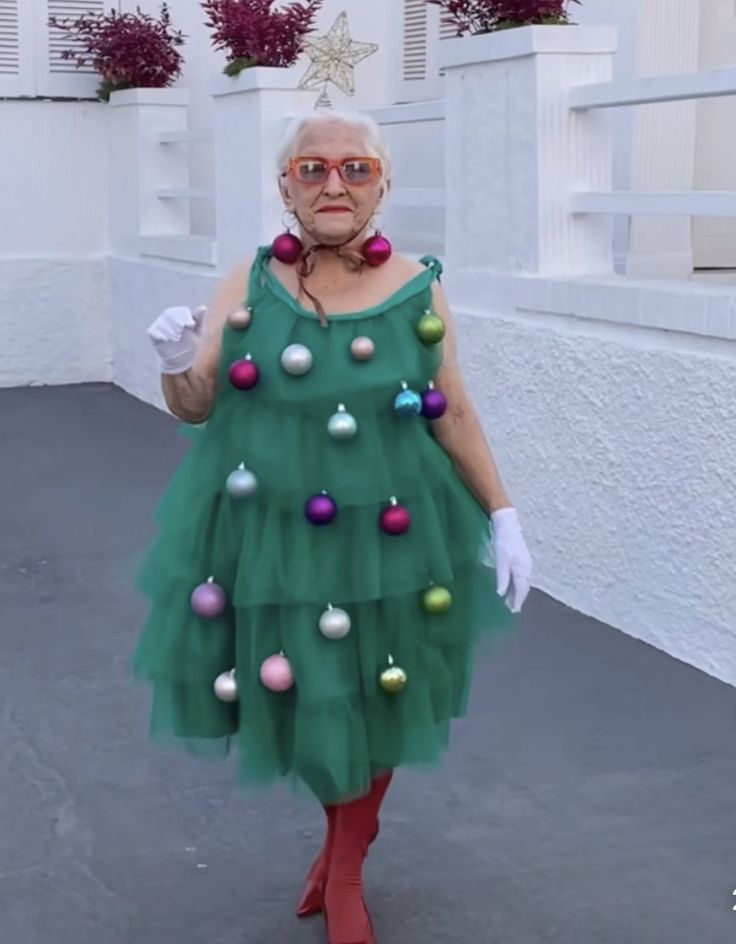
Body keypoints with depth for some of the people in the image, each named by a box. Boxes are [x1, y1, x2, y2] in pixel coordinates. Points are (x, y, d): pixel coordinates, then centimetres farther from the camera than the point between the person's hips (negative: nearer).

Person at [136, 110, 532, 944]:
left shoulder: (417, 289, -4)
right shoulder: (249, 283, -4)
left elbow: (454, 416, 3)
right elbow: (197, 408, 1)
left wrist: (502, 516, 1)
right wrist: (177, 366, -20)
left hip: (383, 538, 0)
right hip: (269, 534, 0)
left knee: (372, 698, 11)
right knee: (298, 696, 11)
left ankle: (346, 873, 36)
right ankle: (342, 834, 43)